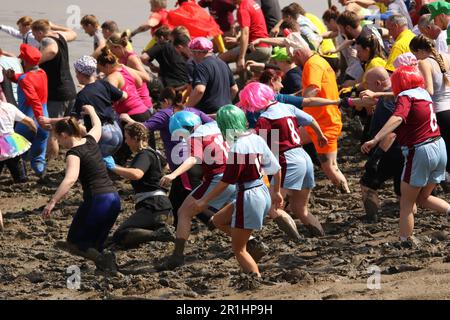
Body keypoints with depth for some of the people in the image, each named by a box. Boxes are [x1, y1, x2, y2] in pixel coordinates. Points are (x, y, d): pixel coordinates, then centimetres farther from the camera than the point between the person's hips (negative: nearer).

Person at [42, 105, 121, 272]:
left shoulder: (74, 153, -10)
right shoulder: (90, 141, 11)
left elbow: (70, 179, -28)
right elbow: (97, 125, 35)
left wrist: (52, 203, -33)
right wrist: (90, 110, 56)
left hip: (97, 200, -8)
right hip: (114, 197, 8)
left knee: (74, 242, 3)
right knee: (95, 244, 16)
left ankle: (103, 259, -24)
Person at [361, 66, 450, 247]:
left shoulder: (405, 97, -11)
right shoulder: (423, 93, 12)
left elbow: (397, 118, -32)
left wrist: (375, 140, -41)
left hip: (420, 152, -7)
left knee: (407, 201, 6)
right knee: (423, 198, 20)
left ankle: (406, 240, 6)